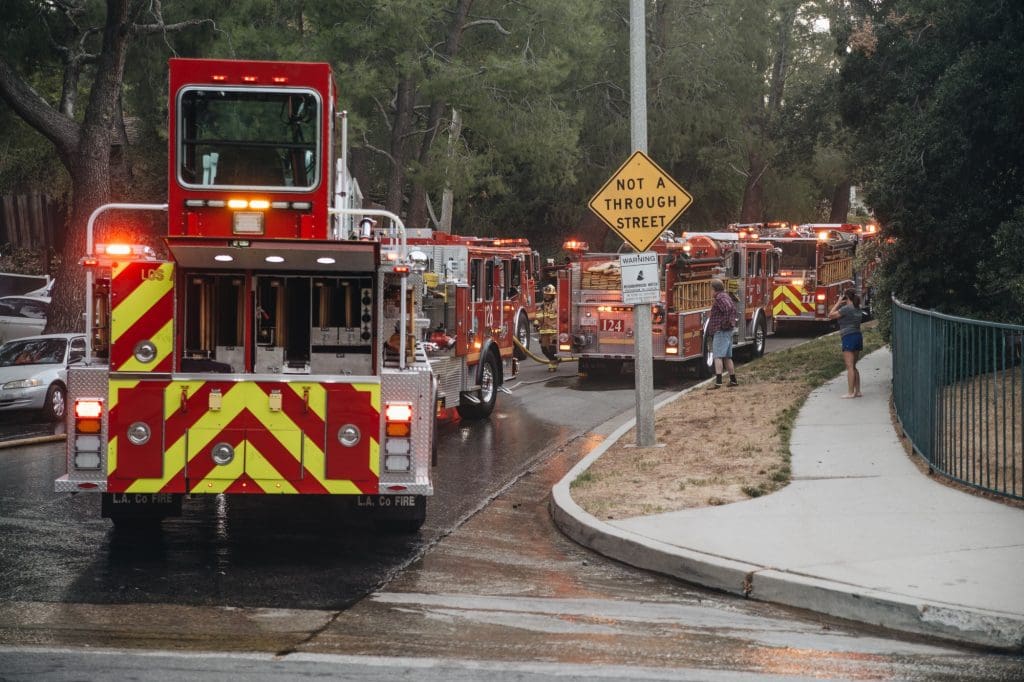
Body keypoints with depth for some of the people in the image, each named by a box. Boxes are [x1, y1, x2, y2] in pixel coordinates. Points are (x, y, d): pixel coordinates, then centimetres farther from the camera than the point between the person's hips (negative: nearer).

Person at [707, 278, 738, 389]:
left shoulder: (720, 298, -14)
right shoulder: (726, 296, 17)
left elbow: (728, 308, -30)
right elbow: (733, 308, 30)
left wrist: (724, 323, -21)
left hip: (720, 331, -10)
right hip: (728, 331, 10)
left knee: (718, 356, -14)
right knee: (727, 357, 16)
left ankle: (718, 382, -23)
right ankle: (733, 380, 20)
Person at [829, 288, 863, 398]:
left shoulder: (846, 309, -13)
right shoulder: (857, 309, 13)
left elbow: (831, 315, -6)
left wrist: (838, 303, 0)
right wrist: (840, 304, 17)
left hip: (849, 338, -9)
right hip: (858, 336, 9)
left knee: (850, 367, -9)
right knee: (853, 367, 16)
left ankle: (850, 392, -11)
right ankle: (857, 391, 15)